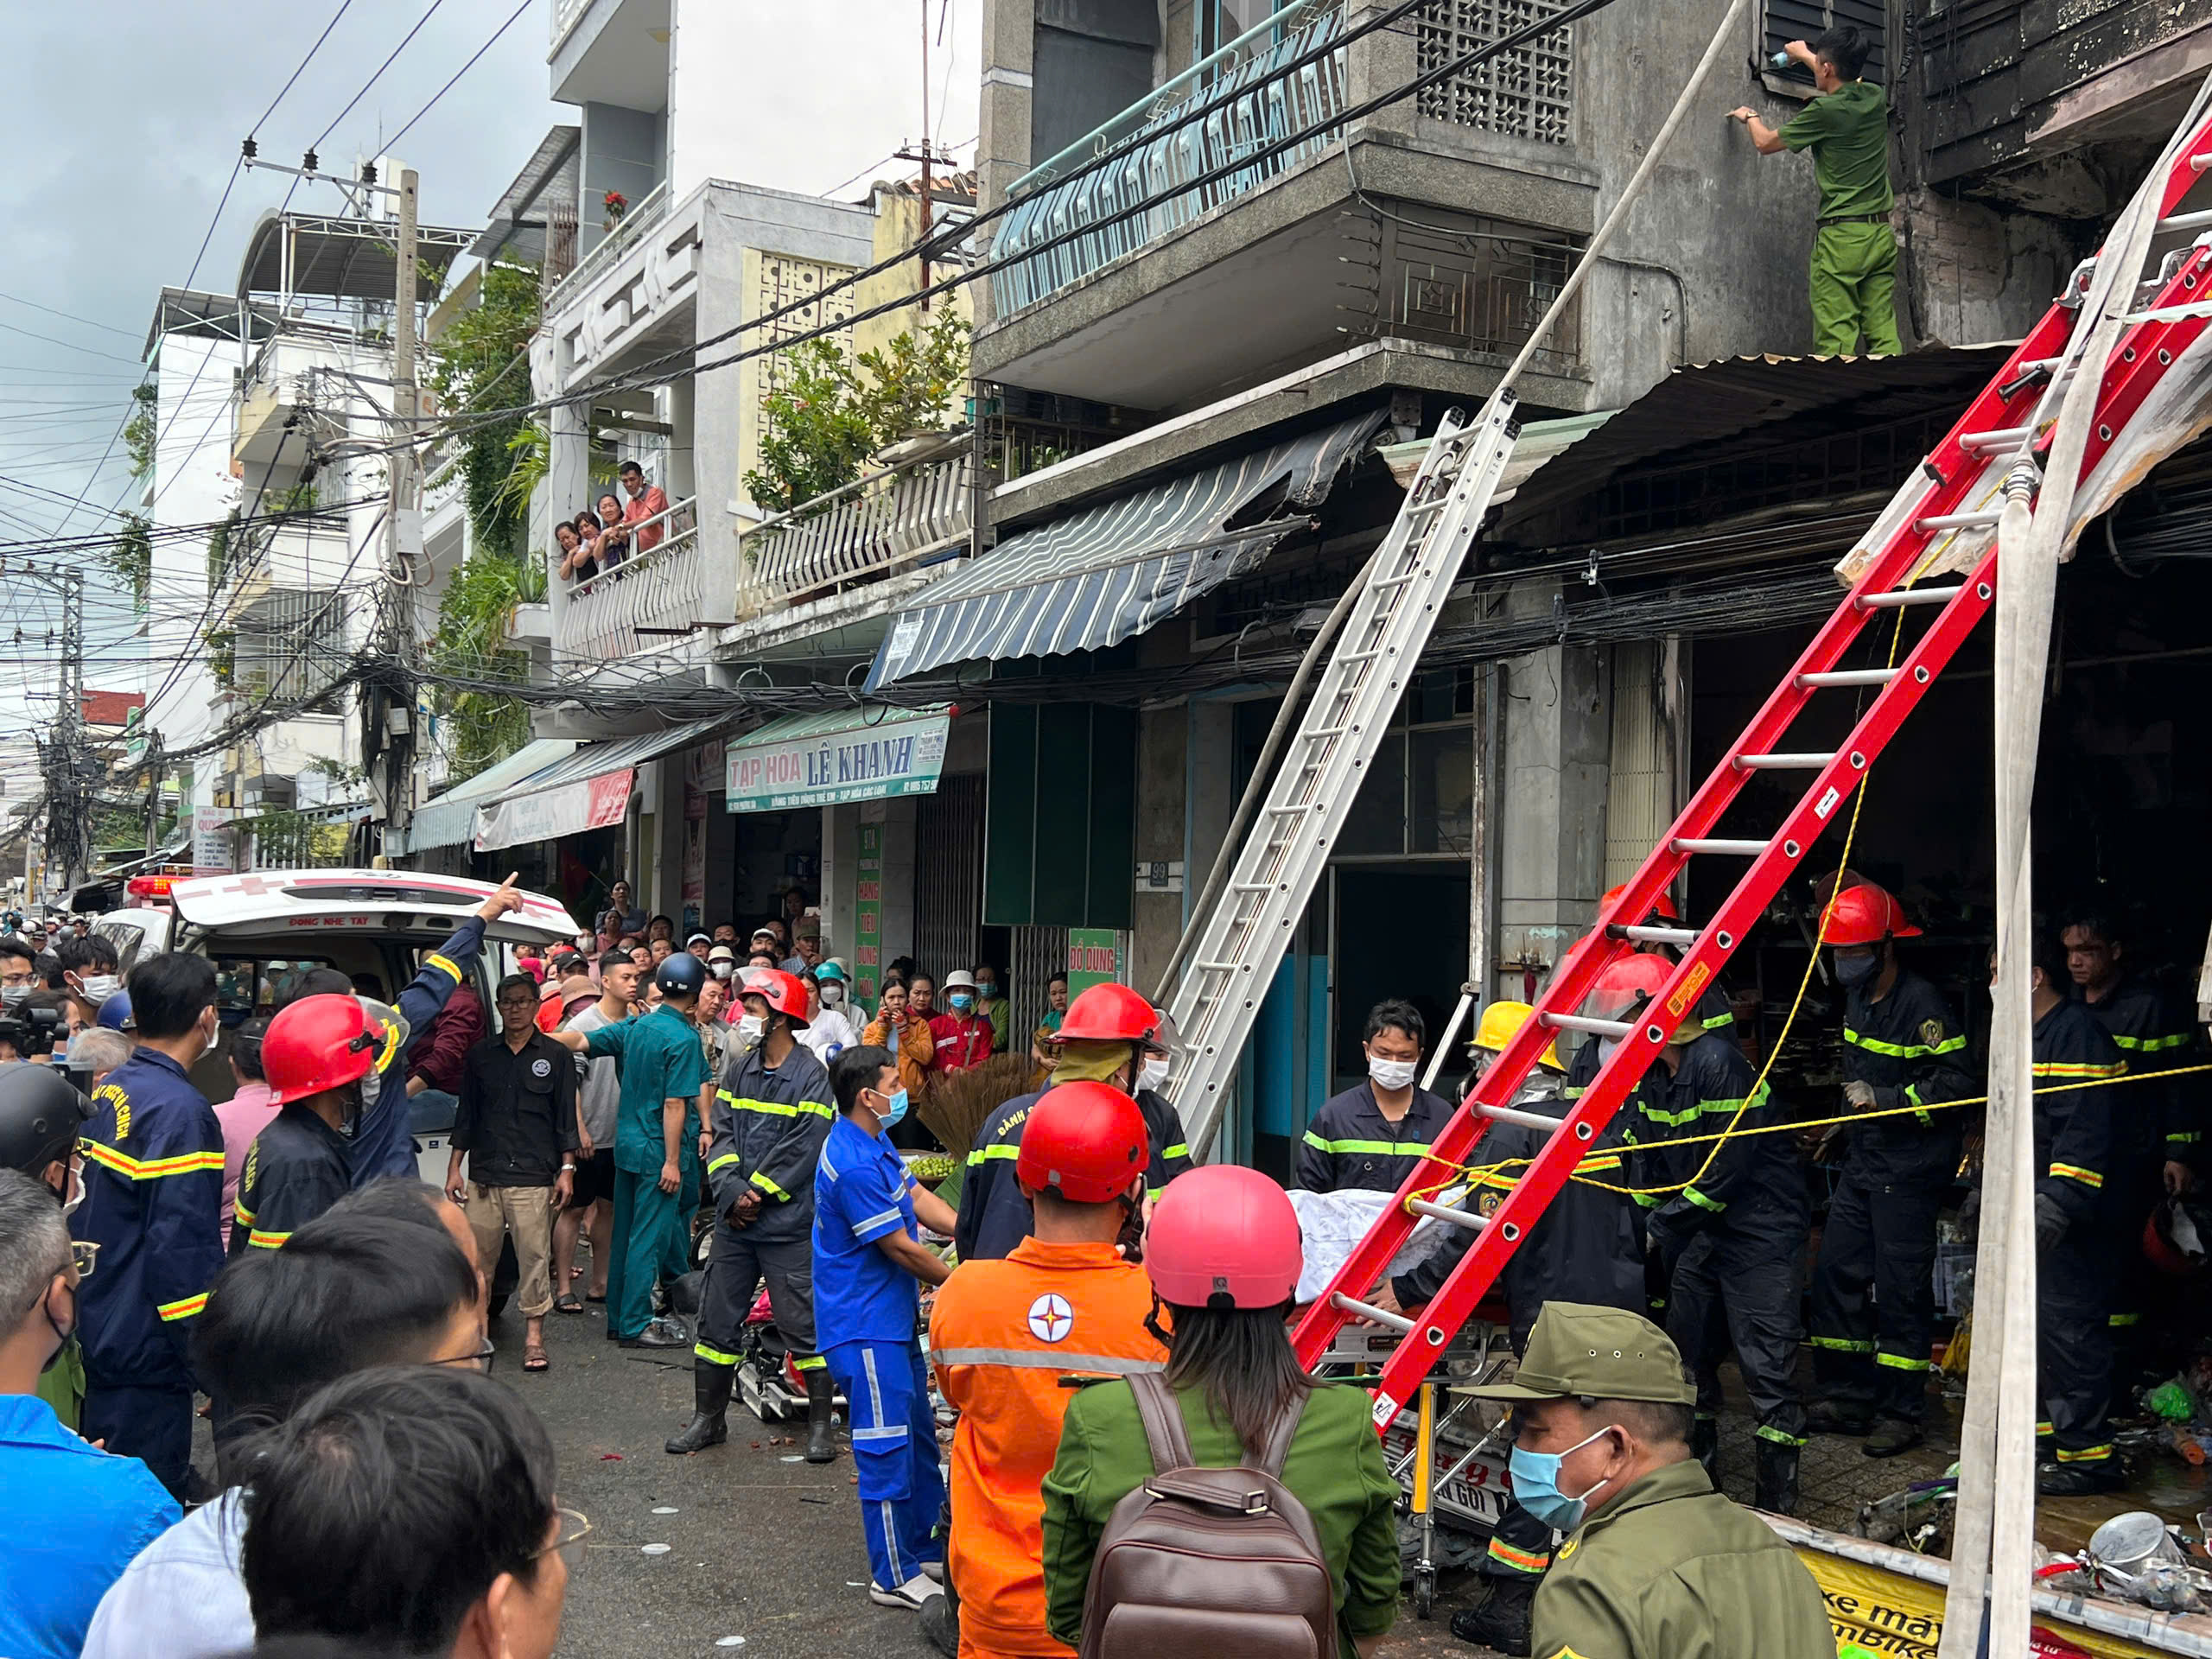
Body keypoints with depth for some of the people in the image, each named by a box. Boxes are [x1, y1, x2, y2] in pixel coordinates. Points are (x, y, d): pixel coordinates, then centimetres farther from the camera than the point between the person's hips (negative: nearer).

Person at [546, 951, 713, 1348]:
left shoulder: (635, 1027, 5)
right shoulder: (684, 1038, -16)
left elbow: (580, 1041, 3)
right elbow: (674, 1104, -19)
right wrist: (672, 1161, -17)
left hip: (627, 1144, 8)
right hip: (658, 1150, -8)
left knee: (625, 1235, 14)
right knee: (649, 1237, -1)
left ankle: (619, 1318, 23)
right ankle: (635, 1326, 4)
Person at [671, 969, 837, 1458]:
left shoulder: (811, 1077, -9)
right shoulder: (739, 1071, 10)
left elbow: (801, 1150, -14)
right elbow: (722, 1134, 5)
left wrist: (756, 1194, -13)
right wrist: (732, 1191, -10)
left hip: (788, 1224, -6)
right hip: (734, 1221, 6)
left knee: (804, 1326, -1)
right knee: (717, 1321, 12)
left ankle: (821, 1423, 10)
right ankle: (708, 1418, 25)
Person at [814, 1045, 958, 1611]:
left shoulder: (873, 1144, 8)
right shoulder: (853, 1165, -25)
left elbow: (917, 1197, 11)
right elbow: (900, 1248, -20)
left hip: (892, 1319, 11)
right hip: (865, 1327, -11)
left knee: (919, 1436, 18)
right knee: (887, 1448, -1)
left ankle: (927, 1550, 31)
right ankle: (895, 1577, 10)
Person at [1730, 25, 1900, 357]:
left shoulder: (1825, 111, -9)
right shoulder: (1875, 99, 10)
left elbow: (1765, 143, 6)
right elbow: (1849, 80, 36)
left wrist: (1750, 117, 28)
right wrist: (1806, 55, 50)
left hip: (1841, 234, -7)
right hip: (1882, 233, 7)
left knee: (1835, 340, -9)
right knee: (1884, 334, 2)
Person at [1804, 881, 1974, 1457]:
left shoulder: (1922, 1004, -17)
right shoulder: (1857, 998, 11)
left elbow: (1956, 1081, -21)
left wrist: (1883, 1099, -24)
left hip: (1909, 1170, -9)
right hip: (1863, 1162, 9)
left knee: (1900, 1290, -3)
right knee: (1834, 1275, 9)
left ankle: (1901, 1413, 8)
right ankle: (1847, 1398, 19)